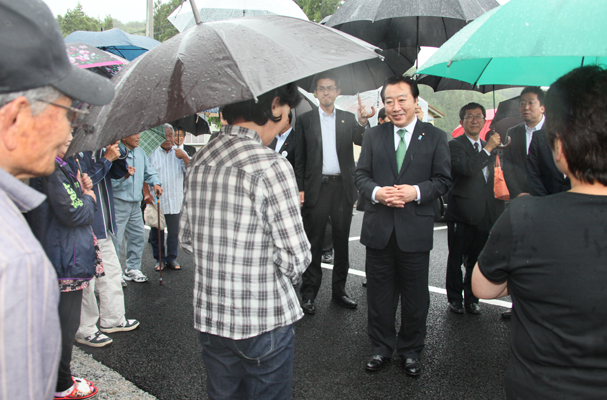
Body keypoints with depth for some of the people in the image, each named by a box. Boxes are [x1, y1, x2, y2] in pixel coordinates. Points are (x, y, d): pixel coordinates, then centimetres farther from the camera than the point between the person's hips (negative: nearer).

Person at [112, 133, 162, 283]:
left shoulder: (140, 152, 12)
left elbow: (149, 171, 21)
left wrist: (155, 183, 4)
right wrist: (125, 176, -31)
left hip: (135, 203, 8)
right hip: (118, 203, -8)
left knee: (138, 236, 13)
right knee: (116, 239, -5)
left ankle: (133, 268, 26)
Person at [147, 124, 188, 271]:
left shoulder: (180, 153, 10)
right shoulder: (151, 154, 3)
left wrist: (185, 158, -17)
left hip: (175, 202, 2)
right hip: (156, 202, -1)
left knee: (174, 232, 6)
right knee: (157, 232, 5)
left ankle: (172, 258, 19)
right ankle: (159, 259, 18)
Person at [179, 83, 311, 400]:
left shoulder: (199, 162, 1)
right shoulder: (270, 166, -20)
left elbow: (186, 238, 9)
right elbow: (295, 258, -18)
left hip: (209, 315, 6)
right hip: (264, 321, -6)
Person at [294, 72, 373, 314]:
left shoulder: (348, 119, 11)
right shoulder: (305, 120, 6)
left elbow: (363, 142, -4)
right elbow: (299, 158, 3)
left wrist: (363, 123, -24)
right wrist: (299, 189, -5)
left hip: (343, 187, 2)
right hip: (316, 188, -2)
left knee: (341, 242, 9)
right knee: (314, 242, 2)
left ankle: (339, 290, 21)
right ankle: (309, 294, 11)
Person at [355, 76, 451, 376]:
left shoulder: (435, 137, 2)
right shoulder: (373, 135, 9)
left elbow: (443, 179, 0)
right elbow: (361, 174, 6)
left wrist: (416, 192, -17)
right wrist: (376, 191, -15)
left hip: (415, 228, -1)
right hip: (379, 227, 2)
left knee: (415, 295, 10)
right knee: (379, 293, 11)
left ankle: (411, 351, 29)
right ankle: (381, 348, 28)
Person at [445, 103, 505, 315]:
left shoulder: (489, 146, 15)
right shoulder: (455, 145, -7)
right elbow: (467, 169, -24)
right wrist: (488, 149, -21)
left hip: (484, 214, 6)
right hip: (461, 212, -5)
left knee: (477, 259, 12)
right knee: (456, 258, 7)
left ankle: (471, 298, 25)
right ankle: (455, 298, 21)